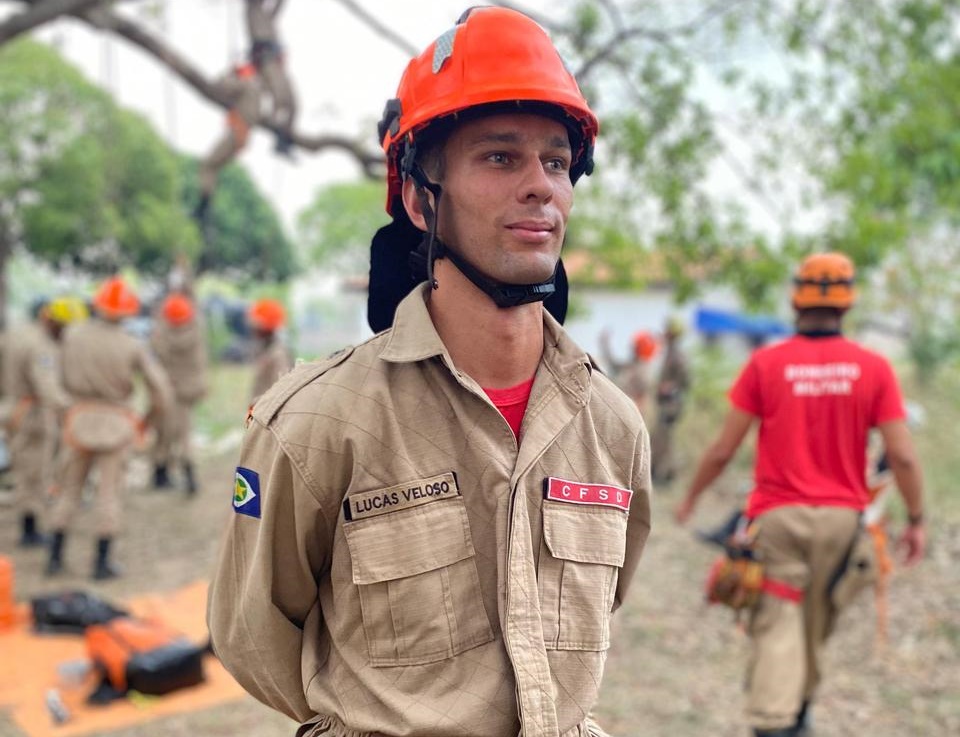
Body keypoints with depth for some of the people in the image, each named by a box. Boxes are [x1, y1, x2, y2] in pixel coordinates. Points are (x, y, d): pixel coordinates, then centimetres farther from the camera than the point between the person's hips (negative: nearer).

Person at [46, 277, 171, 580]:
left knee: (69, 489, 14)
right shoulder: (133, 346, -10)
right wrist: (151, 416, 8)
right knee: (108, 494, 3)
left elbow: (67, 379, 11)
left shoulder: (72, 336, -3)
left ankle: (55, 557, 14)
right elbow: (160, 388, -10)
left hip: (80, 419, 2)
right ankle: (102, 563, 3)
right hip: (115, 423, -2)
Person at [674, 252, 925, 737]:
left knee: (778, 625, 3)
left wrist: (690, 498, 12)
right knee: (816, 625, 20)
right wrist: (917, 520, 8)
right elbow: (902, 456, -5)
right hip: (841, 515, 2)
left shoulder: (765, 363, -6)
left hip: (778, 514, -2)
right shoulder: (874, 368, -3)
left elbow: (722, 450, -4)